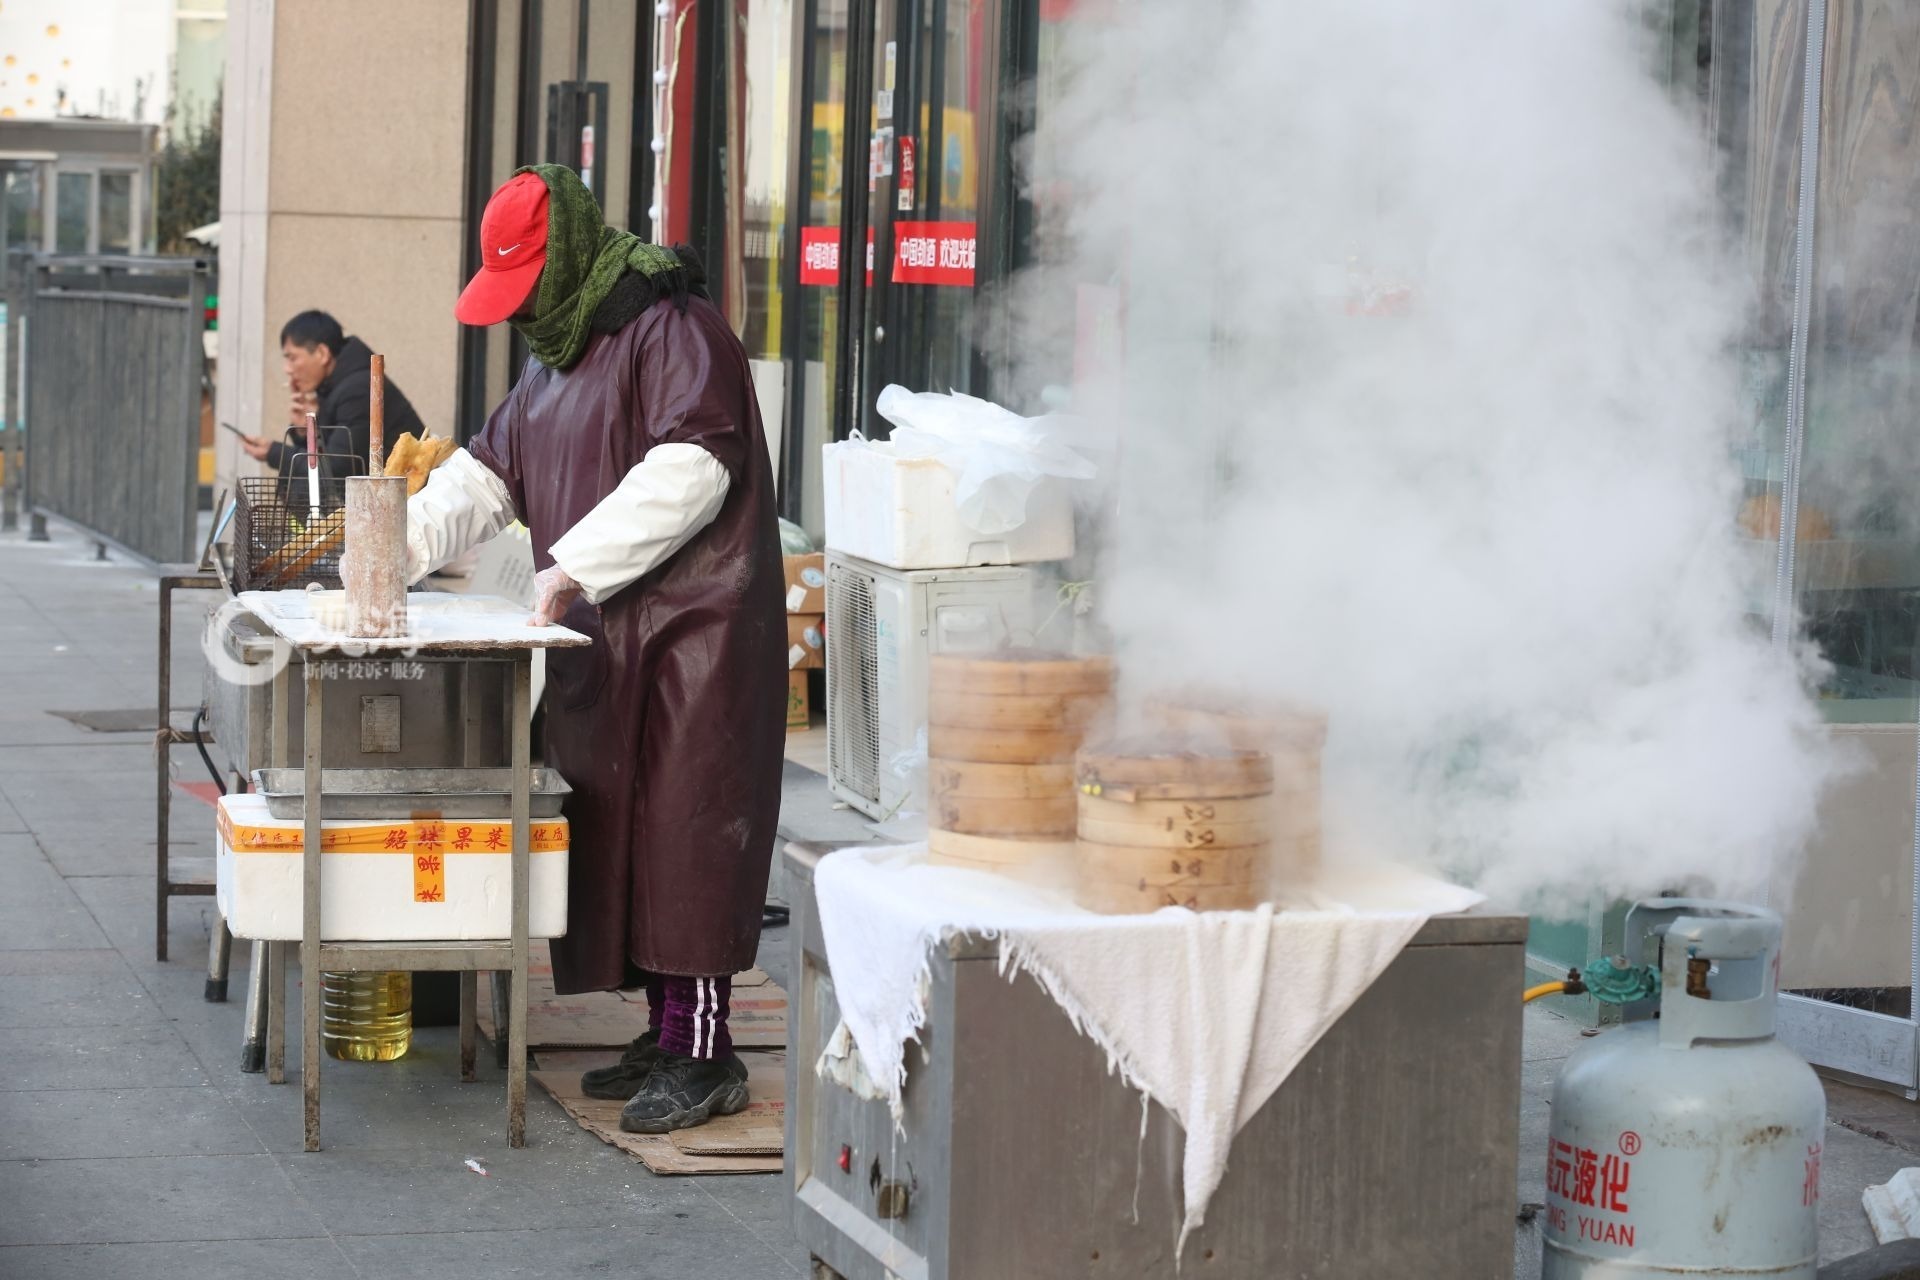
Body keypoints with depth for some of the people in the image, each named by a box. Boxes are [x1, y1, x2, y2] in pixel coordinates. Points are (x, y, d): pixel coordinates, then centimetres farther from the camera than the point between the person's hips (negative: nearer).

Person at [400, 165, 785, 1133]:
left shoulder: (671, 328, -10)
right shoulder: (554, 356, 21)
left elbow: (687, 472, -22)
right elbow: (487, 475, 24)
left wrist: (572, 567, -21)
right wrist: (394, 547, 8)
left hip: (692, 630, -9)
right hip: (605, 639, 9)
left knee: (680, 833, -11)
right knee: (619, 835, 8)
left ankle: (702, 1052, -9)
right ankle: (663, 1033, 14)